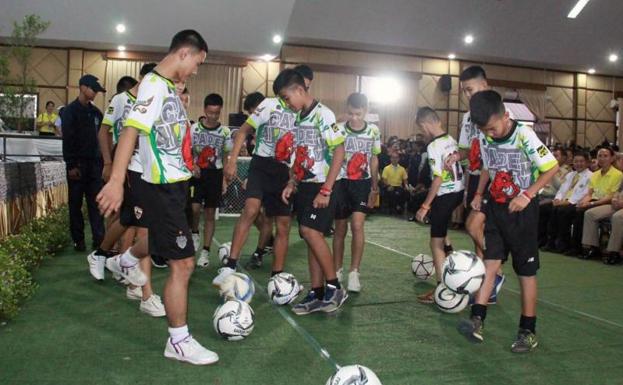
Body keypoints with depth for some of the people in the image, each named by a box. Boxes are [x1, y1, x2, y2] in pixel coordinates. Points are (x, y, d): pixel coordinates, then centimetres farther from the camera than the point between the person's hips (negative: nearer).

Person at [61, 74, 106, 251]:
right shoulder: (70, 111, -4)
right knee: (76, 203, 4)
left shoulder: (95, 112, 13)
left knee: (95, 203, 2)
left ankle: (99, 238, 2)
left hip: (94, 163, 5)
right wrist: (71, 165, -15)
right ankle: (78, 240, 11)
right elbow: (67, 140, -10)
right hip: (77, 164, -5)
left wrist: (101, 160, 8)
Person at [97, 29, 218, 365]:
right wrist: (116, 180, -38)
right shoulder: (155, 84, -18)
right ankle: (179, 342, 8)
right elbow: (131, 129, -29)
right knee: (183, 264, -6)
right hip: (164, 187, -10)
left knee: (161, 233, 34)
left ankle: (125, 262, 63)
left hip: (173, 183, 10)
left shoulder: (168, 85, 11)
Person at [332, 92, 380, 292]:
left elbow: (374, 159, 11)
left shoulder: (374, 131, 0)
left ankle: (354, 273, -3)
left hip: (363, 183, 1)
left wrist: (374, 187, 12)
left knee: (357, 225, -13)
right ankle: (337, 272, 21)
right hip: (341, 182, -1)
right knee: (340, 228, 6)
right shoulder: (339, 130, -8)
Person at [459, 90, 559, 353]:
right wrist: (479, 194, 3)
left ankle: (528, 330, 13)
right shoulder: (485, 139, -1)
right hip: (496, 205, 5)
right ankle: (477, 320, -7)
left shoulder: (524, 136, -18)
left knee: (526, 269, 3)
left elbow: (552, 167, -13)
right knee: (491, 261, -3)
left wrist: (528, 195, -21)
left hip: (522, 207, -4)